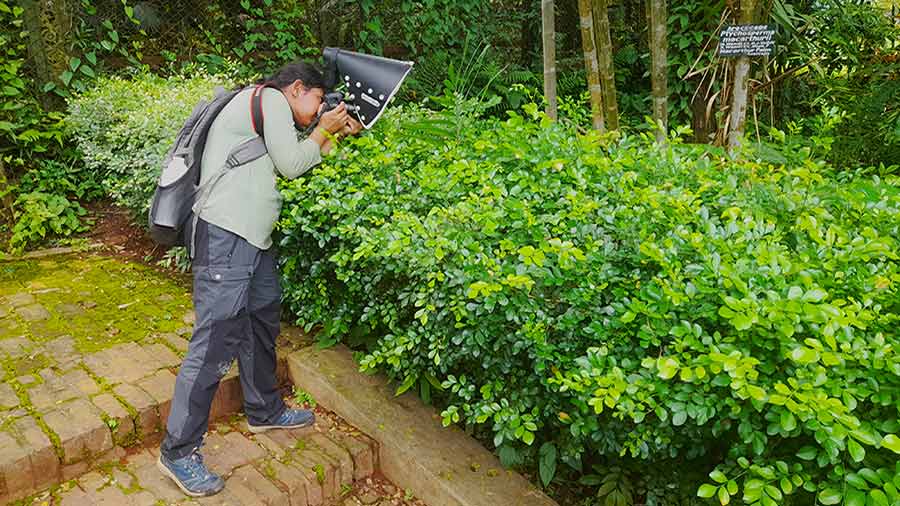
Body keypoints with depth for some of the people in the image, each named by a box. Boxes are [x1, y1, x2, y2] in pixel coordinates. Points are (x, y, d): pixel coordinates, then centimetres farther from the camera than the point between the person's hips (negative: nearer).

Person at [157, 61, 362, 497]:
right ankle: (178, 451, -1)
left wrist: (338, 135, 20)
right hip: (226, 235, -11)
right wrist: (322, 131, 7)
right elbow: (291, 165, -8)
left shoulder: (263, 110, 26)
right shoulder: (272, 99, -4)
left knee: (262, 323, 18)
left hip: (252, 237, 11)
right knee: (217, 339, -10)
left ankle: (264, 411, 35)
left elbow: (290, 163, 23)